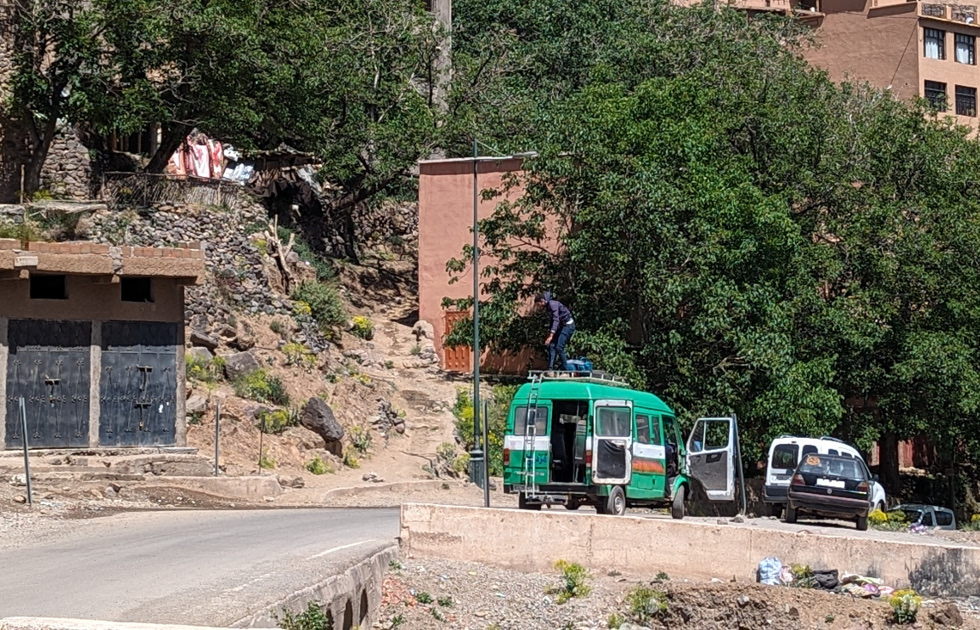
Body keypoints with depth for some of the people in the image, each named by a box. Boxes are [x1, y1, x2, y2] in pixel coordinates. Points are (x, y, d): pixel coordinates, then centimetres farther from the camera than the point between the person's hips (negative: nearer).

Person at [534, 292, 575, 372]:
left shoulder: (553, 304, -24)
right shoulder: (546, 308, 2)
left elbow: (556, 320, -34)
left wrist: (551, 336, -42)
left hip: (568, 325, -9)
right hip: (561, 326, 9)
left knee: (559, 347, -15)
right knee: (551, 346, -3)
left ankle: (566, 371, -7)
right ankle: (550, 369, -9)